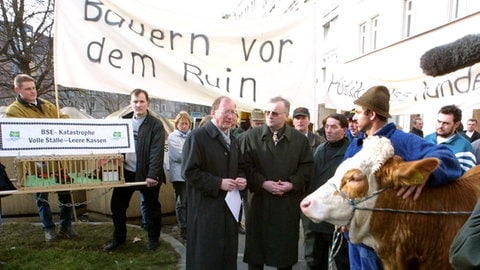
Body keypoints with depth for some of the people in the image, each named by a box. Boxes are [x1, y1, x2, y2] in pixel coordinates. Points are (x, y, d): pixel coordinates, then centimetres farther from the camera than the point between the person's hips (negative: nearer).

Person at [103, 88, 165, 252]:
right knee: (117, 206, 12)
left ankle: (153, 239, 29)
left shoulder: (155, 124, -11)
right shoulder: (124, 121, 7)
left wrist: (152, 175, -23)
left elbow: (157, 152, -17)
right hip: (126, 172, 5)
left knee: (151, 207, 10)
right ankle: (119, 238, 32)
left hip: (147, 174, -5)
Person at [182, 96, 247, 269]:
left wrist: (241, 179, 0)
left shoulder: (232, 139, 13)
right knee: (206, 256, 6)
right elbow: (189, 172, -17)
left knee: (228, 254, 15)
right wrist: (219, 183, -20)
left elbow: (240, 167, 22)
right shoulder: (197, 136, -12)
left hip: (229, 206, 7)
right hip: (206, 208, -7)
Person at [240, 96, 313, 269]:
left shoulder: (300, 139, 2)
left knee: (286, 246, 14)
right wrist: (263, 183, -15)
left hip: (289, 203, 1)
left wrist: (292, 184, -12)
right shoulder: (251, 136, 0)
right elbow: (246, 166, -4)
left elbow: (306, 166, 2)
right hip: (260, 200, 0)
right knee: (257, 244, 11)